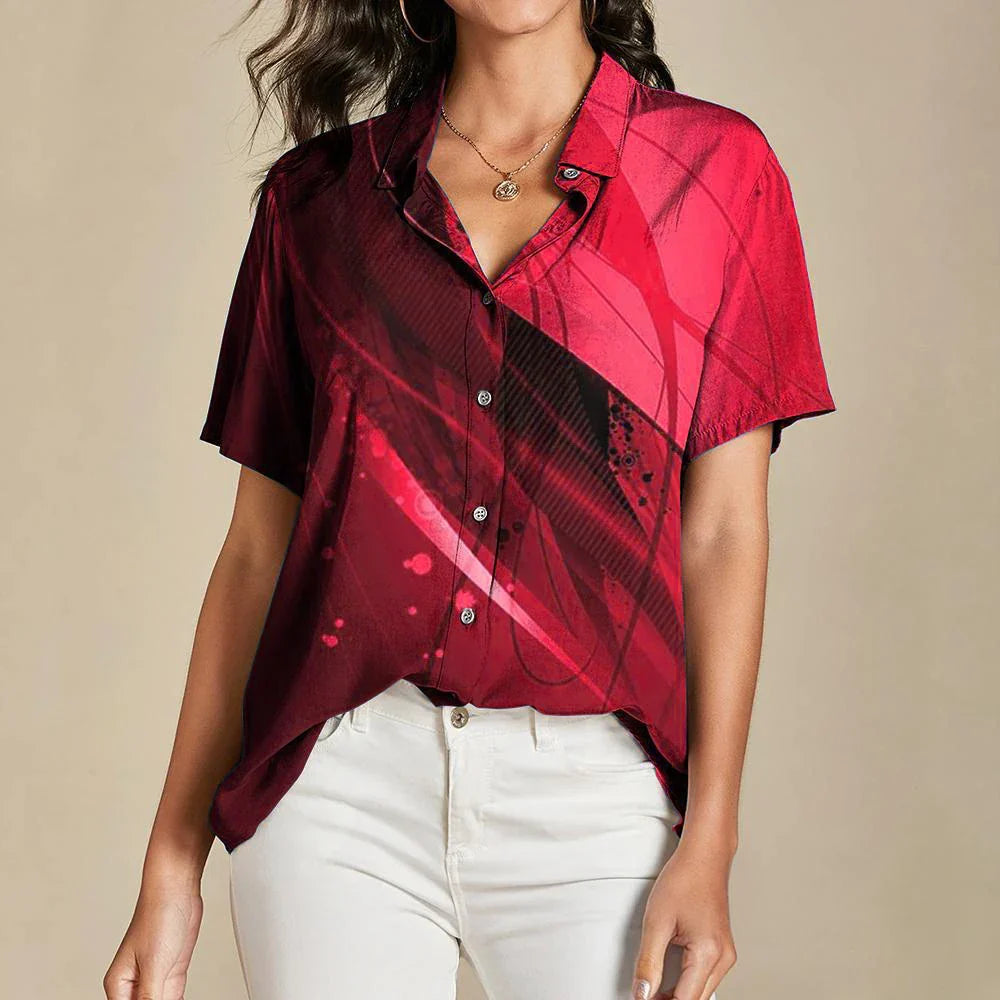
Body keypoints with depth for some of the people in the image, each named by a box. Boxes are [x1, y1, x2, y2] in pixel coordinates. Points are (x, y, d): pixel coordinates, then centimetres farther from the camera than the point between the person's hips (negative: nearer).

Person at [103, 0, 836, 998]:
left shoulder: (717, 167, 2)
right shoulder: (317, 194, 6)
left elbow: (724, 532, 0)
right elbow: (258, 543, 6)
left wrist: (709, 845, -7)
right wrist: (174, 861, 3)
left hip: (590, 798, 0)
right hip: (337, 777, 1)